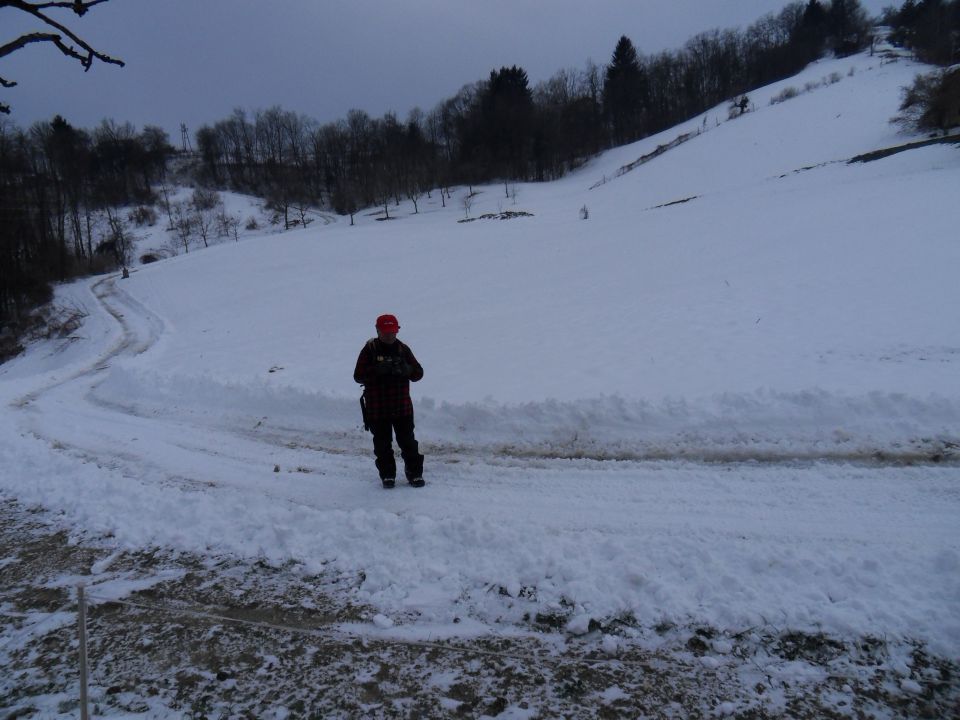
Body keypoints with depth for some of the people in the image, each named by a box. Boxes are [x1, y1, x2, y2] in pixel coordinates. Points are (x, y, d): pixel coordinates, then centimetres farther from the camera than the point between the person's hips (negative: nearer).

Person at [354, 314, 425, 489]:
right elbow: (358, 376, -10)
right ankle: (387, 474, 21)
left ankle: (414, 473, 16)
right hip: (377, 407, -1)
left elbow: (418, 373, 3)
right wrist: (377, 370, -25)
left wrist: (407, 369, -19)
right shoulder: (369, 350, -3)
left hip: (402, 407, 2)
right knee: (382, 444, 8)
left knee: (408, 441, 4)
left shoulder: (403, 349, 5)